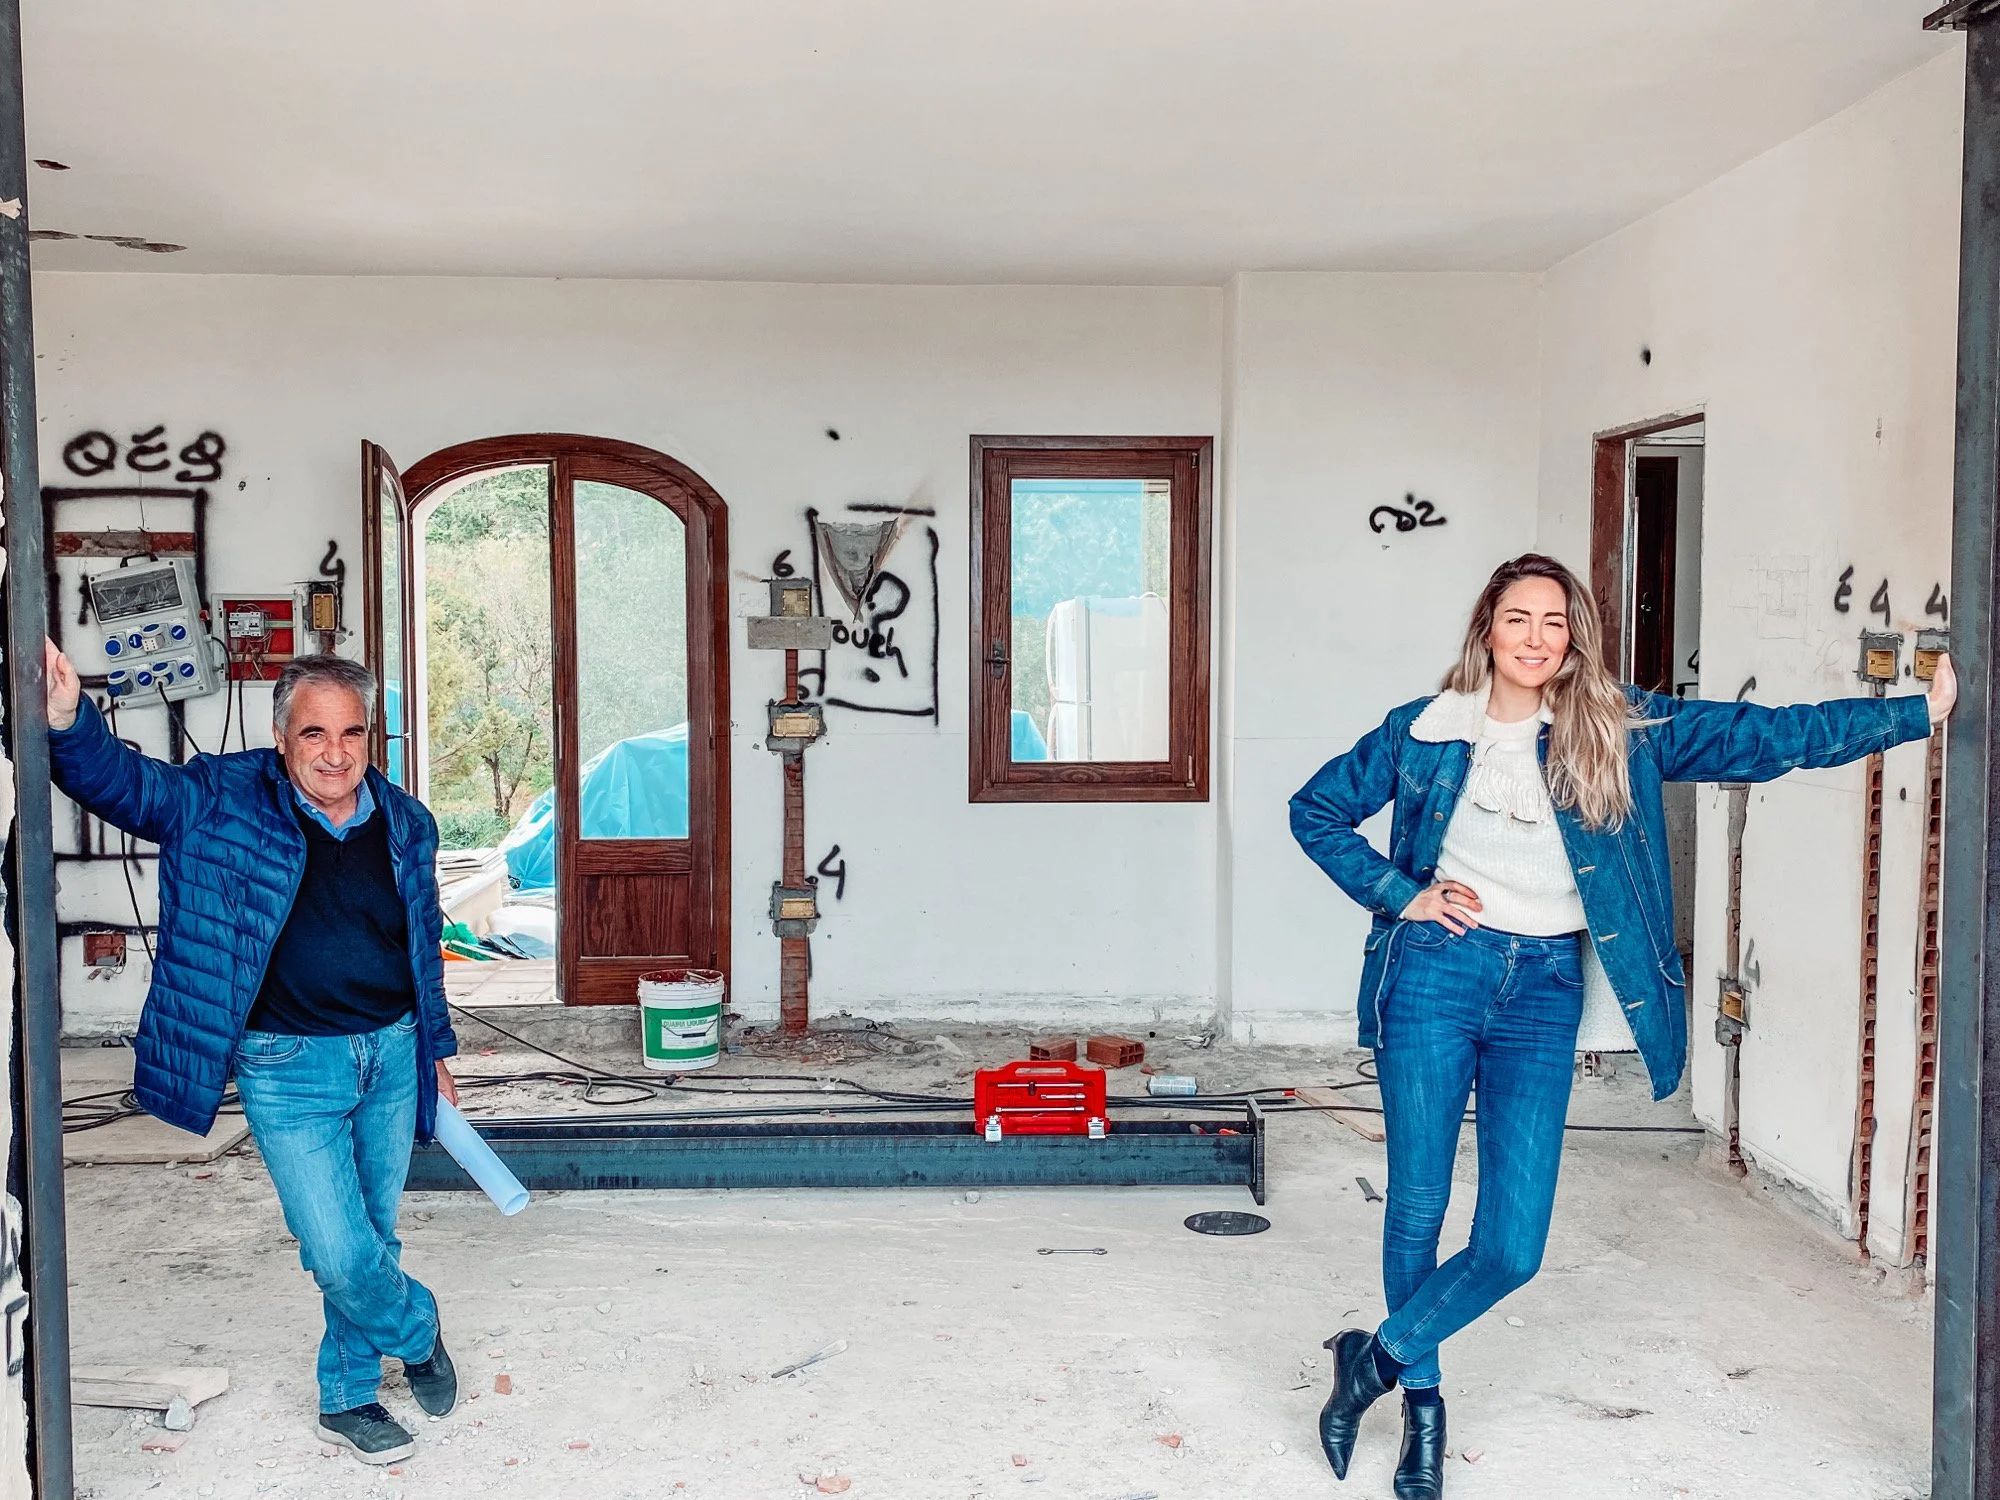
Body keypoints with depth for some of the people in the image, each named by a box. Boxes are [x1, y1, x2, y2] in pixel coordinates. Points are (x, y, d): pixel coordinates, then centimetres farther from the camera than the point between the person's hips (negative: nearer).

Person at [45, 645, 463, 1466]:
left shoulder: (406, 824, 2)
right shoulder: (223, 801, -8)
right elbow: (125, 781, -22)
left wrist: (435, 1049, 18)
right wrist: (68, 721, -42)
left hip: (392, 1055, 4)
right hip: (290, 1067, -3)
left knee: (372, 1240, 14)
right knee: (341, 1257, -6)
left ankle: (349, 1398, 34)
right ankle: (417, 1327, 26)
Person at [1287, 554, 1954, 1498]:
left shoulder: (1620, 731, 3)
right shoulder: (1425, 730, 2)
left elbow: (1769, 737, 0)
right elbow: (1315, 810, 12)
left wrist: (1923, 709, -5)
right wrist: (1399, 894, 0)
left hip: (1545, 993, 1)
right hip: (1437, 971, -1)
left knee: (1512, 1247, -6)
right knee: (1417, 1210, 6)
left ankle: (1380, 1356, 18)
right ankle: (1422, 1404, 27)